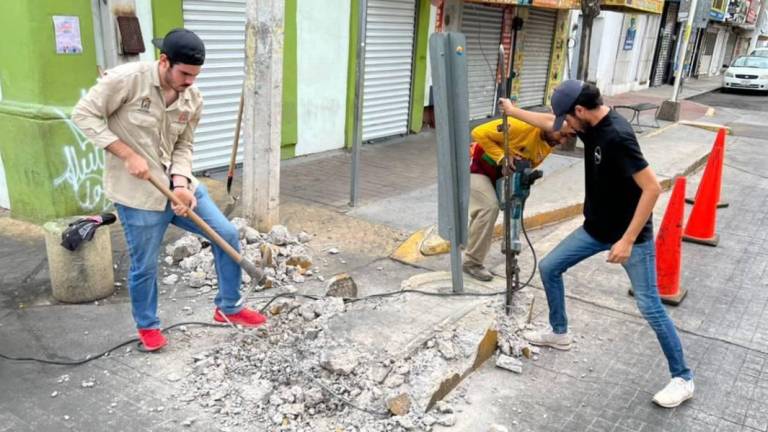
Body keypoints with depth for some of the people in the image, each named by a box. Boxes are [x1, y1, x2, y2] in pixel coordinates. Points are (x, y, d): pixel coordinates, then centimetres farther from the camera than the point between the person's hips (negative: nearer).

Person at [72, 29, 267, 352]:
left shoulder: (193, 99, 0)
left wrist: (181, 185, -13)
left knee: (227, 234, 3)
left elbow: (183, 146, 5)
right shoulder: (127, 79, -17)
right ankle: (147, 326, 33)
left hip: (177, 184, 6)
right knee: (145, 265, 6)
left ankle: (228, 308, 21)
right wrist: (128, 155, -20)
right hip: (138, 191, -5)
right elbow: (85, 114, -13)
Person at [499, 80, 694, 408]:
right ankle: (559, 334, 31)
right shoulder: (591, 126, -1)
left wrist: (628, 240, -28)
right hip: (595, 229, 9)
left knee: (650, 307, -5)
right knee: (549, 267, 12)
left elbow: (652, 188, -29)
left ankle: (682, 378, 13)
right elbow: (551, 123, 19)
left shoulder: (617, 136, -27)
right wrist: (513, 112, 25)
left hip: (631, 235, -9)